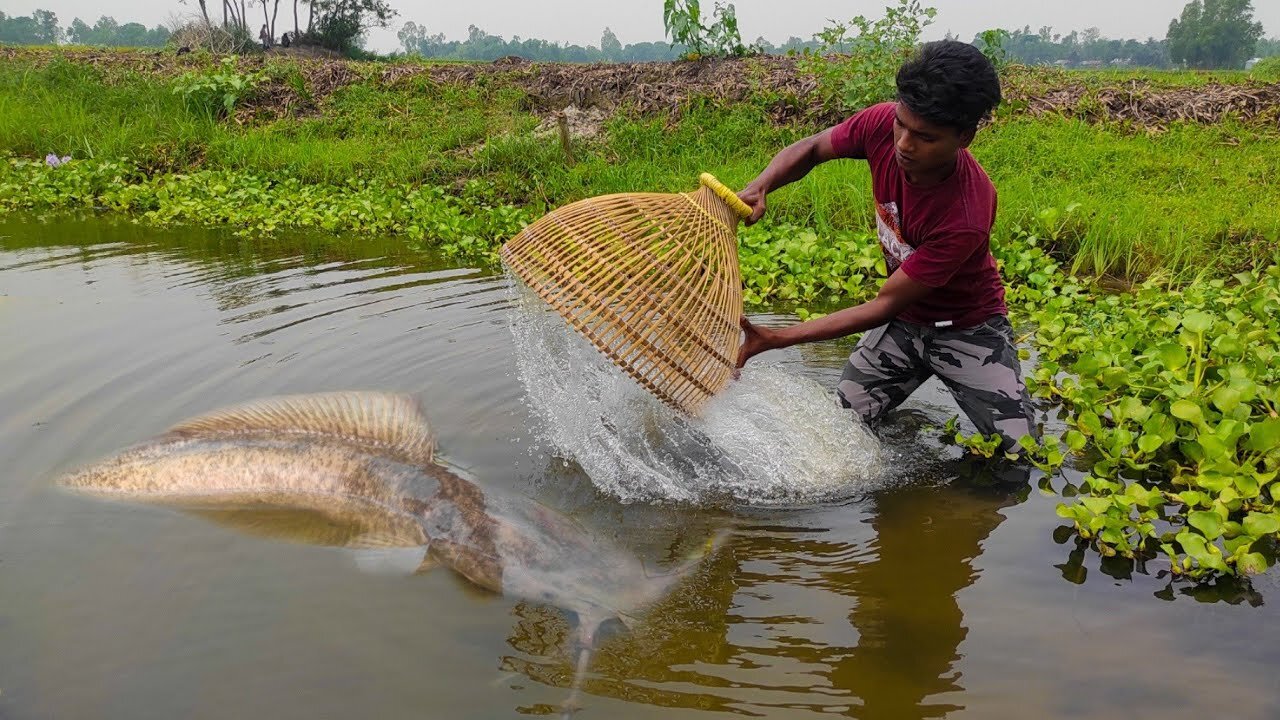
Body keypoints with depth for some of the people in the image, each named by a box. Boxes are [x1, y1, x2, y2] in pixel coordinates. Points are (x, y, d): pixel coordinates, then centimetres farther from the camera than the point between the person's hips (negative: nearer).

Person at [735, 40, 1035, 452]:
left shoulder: (967, 215, -37)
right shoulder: (883, 124, -23)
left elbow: (886, 304, -31)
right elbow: (810, 150, -3)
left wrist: (775, 339, -34)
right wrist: (759, 188, -26)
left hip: (967, 327, -4)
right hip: (902, 322, 4)